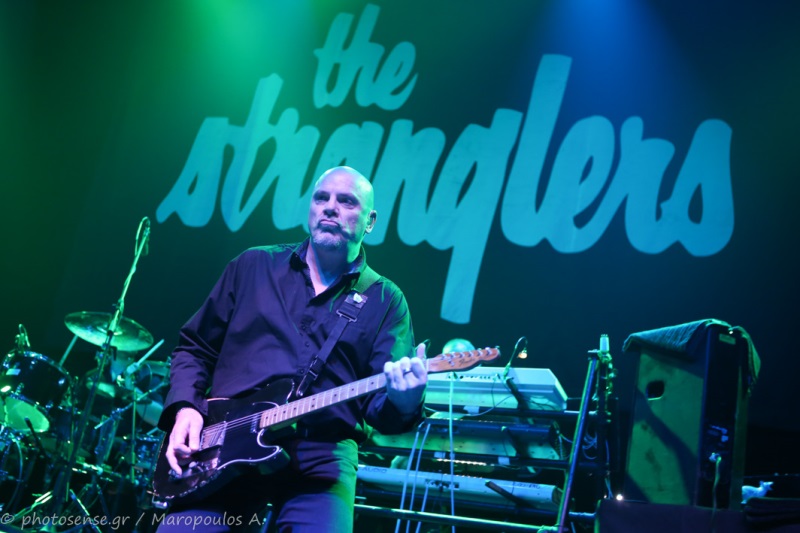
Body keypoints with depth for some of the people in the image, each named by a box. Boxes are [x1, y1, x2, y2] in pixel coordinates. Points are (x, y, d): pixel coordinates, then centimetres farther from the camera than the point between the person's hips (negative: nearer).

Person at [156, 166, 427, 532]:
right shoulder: (253, 266, 14)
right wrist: (186, 406, 0)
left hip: (321, 459, -1)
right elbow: (194, 348, 18)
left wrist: (403, 399, -23)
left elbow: (379, 403, 0)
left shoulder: (386, 301, 10)